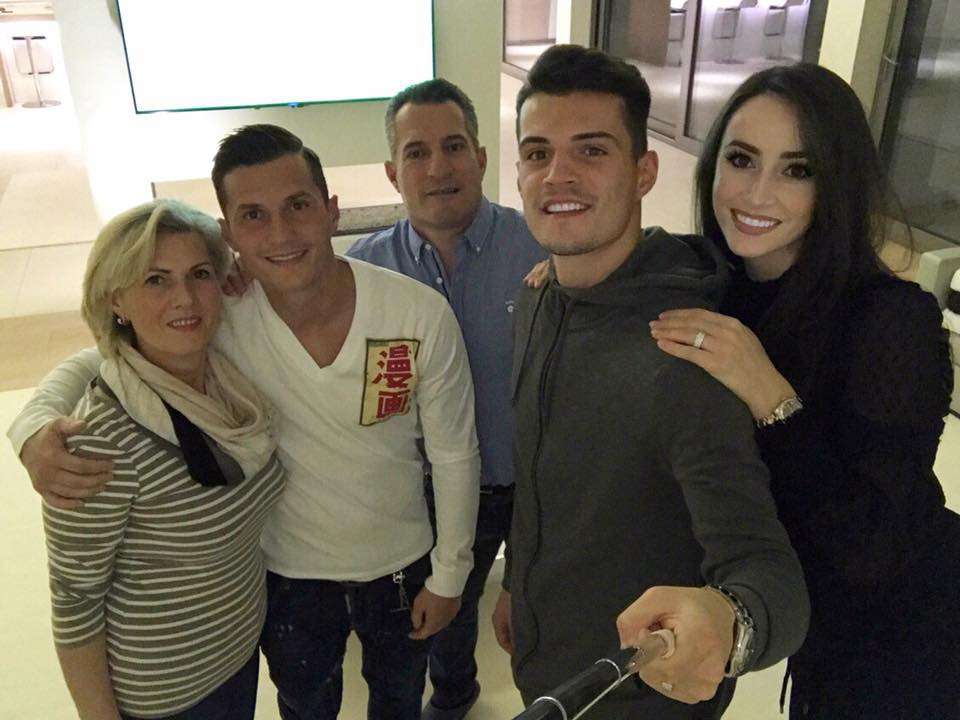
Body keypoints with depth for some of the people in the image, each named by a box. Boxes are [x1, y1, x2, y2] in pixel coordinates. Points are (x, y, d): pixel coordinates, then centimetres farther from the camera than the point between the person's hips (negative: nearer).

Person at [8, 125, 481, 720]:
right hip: (287, 575, 1)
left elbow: (454, 453, -14)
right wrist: (37, 427, -31)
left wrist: (449, 575, -4)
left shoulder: (421, 314, -26)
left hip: (401, 565, 0)